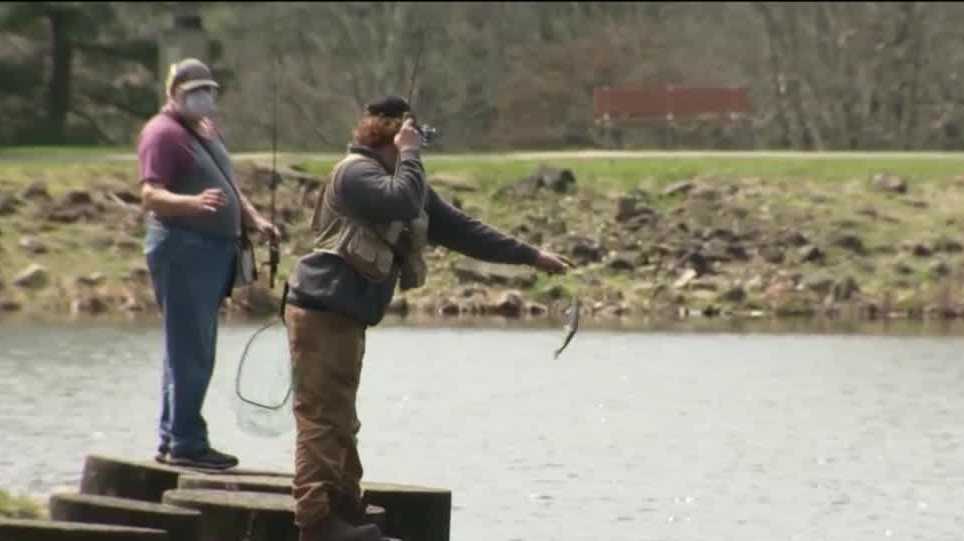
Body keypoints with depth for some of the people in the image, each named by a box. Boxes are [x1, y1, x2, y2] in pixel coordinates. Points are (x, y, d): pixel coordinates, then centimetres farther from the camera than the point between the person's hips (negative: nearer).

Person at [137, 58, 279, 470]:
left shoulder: (206, 131, 21)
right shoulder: (163, 133, -9)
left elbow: (227, 188, 31)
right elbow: (151, 195, -20)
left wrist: (255, 220, 15)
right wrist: (193, 202, -37)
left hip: (213, 251, 10)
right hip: (182, 248, -10)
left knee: (193, 353, 13)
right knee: (189, 351, -11)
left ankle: (172, 441, 19)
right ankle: (186, 442, -10)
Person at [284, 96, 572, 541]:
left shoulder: (400, 179, 17)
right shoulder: (356, 173, -12)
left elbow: (458, 229, 20)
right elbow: (403, 204, -32)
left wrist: (530, 256, 20)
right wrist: (408, 154, -16)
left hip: (347, 316, 10)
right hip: (321, 309, -10)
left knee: (340, 419, 12)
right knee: (321, 416, -10)